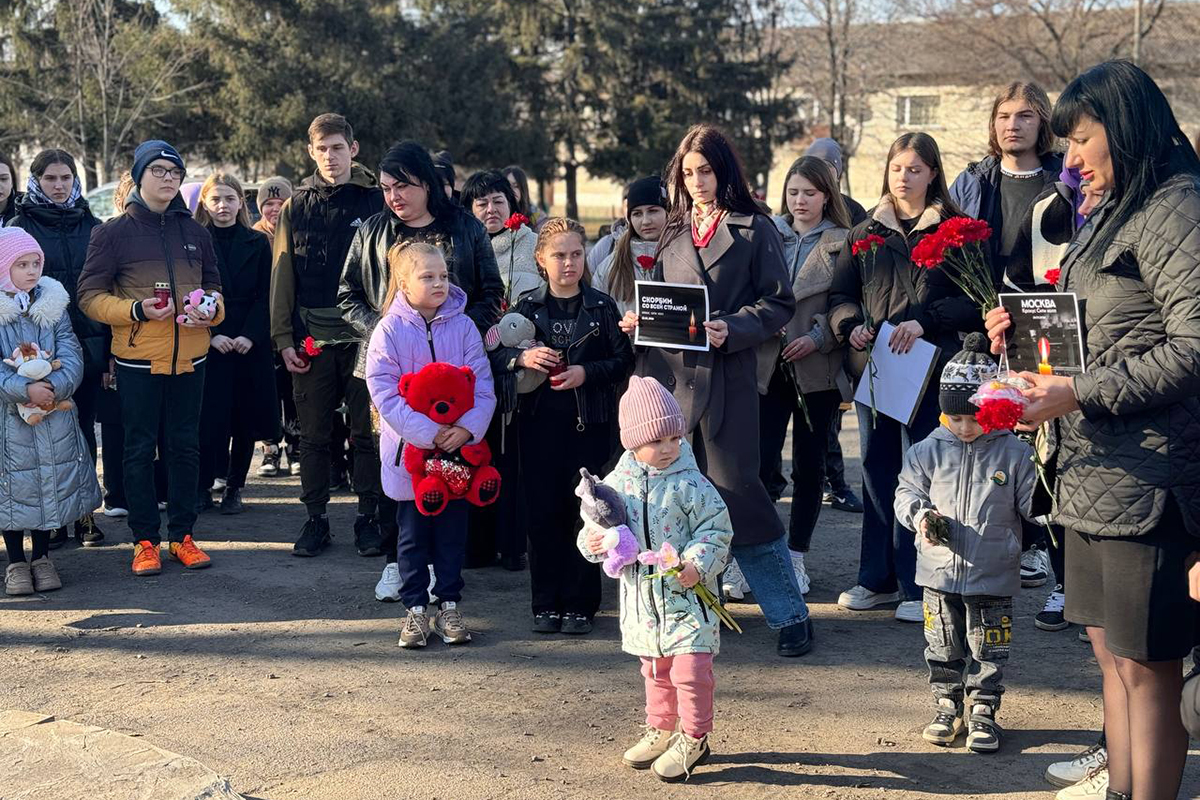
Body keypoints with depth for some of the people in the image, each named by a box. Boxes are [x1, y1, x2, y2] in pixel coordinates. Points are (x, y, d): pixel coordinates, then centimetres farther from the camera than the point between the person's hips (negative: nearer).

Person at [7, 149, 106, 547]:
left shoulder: (92, 227, 8)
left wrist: (109, 346, 4)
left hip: (88, 345, 2)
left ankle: (84, 512, 16)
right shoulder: (20, 227, 2)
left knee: (84, 429, 7)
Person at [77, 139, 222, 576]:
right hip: (138, 359, -3)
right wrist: (136, 310, -18)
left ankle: (182, 535, 19)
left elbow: (213, 285, 21)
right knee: (140, 448, 2)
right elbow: (90, 295, -3)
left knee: (185, 445, 8)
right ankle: (145, 540, 11)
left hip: (189, 357, 4)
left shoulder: (195, 232, 10)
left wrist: (212, 309, -2)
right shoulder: (114, 232, -2)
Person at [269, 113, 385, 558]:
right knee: (313, 435, 7)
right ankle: (316, 518, 17)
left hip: (363, 338, -2)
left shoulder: (376, 202, 1)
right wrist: (283, 338, 2)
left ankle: (368, 517, 14)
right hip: (311, 341, 2)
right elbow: (282, 277, 9)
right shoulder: (296, 208, 8)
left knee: (367, 432, 4)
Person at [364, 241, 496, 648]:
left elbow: (482, 385, -3)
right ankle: (416, 608, 20)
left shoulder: (463, 326, 0)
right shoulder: (389, 330, -7)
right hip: (409, 451, -2)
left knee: (452, 530, 10)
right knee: (413, 532, 9)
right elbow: (385, 393, -13)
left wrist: (467, 428, -20)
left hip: (458, 448, 2)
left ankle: (449, 606, 23)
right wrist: (428, 433, -21)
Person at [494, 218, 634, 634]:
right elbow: (495, 355, 6)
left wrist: (586, 372, -15)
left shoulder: (602, 306, 3)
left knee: (585, 512, 1)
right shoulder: (527, 306, 7)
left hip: (590, 423, -1)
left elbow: (624, 360, 1)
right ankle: (546, 603, 13)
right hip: (539, 423, 1)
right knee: (543, 511, 3)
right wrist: (522, 357, -14)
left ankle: (579, 604, 11)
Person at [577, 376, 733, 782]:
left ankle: (693, 738, 13)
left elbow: (717, 530, -9)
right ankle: (661, 729, 35)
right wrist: (592, 542, -13)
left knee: (690, 670, -4)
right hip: (641, 597, 4)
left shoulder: (690, 485, -12)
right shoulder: (617, 483, -2)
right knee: (655, 670, 19)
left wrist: (698, 564, -22)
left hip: (686, 596, -4)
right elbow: (597, 524, 8)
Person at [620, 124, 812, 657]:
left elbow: (779, 304, -2)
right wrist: (638, 321, 2)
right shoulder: (673, 232, 16)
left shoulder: (755, 230, 1)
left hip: (726, 374, -5)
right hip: (670, 375, 5)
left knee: (734, 489, -5)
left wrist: (733, 329, -17)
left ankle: (790, 614, 6)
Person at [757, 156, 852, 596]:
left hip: (818, 368, -1)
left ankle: (796, 555, 19)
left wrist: (816, 337, -14)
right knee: (761, 461, -7)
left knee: (809, 465, 7)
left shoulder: (841, 244, 3)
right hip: (767, 365, 1)